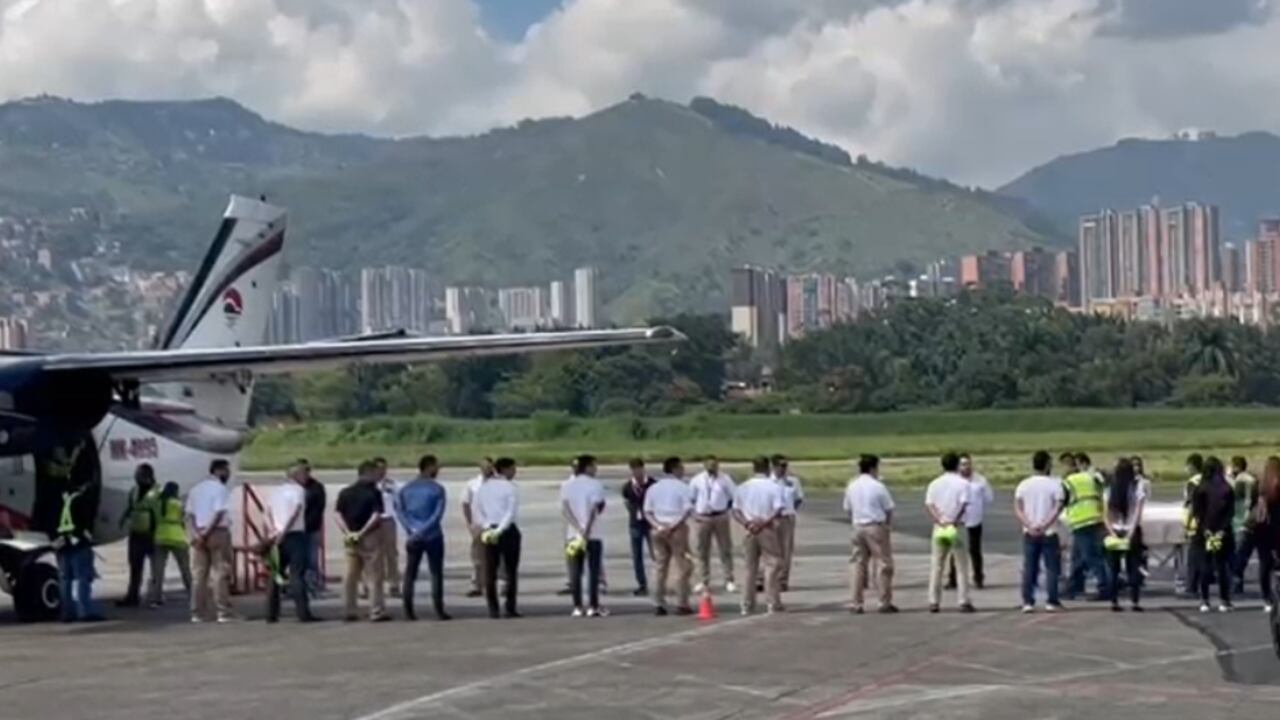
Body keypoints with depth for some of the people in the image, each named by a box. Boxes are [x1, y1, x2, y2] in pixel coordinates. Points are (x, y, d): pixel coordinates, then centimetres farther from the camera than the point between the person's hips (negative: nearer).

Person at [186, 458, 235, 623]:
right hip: (218, 532, -6)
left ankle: (198, 613, 6)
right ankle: (224, 612, -6)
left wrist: (196, 533, -6)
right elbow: (219, 514, -17)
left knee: (198, 574, 7)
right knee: (221, 573, -4)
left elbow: (189, 514, 5)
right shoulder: (220, 488, -7)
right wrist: (207, 533, -14)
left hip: (198, 534, 6)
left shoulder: (196, 489, 14)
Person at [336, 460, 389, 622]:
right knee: (374, 576, 0)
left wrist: (347, 532, -8)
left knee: (351, 575, 11)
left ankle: (348, 611, 13)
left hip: (350, 538, 5)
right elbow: (377, 516, -19)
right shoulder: (374, 492, -9)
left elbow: (337, 514, -1)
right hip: (369, 537, -5)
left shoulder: (345, 492, 8)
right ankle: (377, 612, 0)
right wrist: (362, 532, -15)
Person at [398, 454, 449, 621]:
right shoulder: (437, 489, -6)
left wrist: (413, 530, -8)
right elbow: (438, 514, -14)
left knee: (410, 573, 9)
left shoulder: (405, 488, 6)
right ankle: (439, 610, -1)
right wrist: (422, 531, -13)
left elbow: (400, 511, -1)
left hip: (413, 537, 4)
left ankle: (408, 611, 6)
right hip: (433, 537, -4)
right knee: (436, 573, 3)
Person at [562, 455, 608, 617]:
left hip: (573, 535, 3)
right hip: (593, 535, -3)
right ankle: (593, 606, -2)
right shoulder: (595, 485, -4)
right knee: (593, 571, 2)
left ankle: (577, 607, 2)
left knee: (575, 572, 5)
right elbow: (595, 509, -14)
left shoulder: (567, 485, 6)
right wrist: (586, 530, -16)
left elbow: (564, 509, -7)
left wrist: (578, 529, -13)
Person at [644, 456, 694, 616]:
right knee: (682, 567, 1)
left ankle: (658, 605, 7)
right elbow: (687, 510, -16)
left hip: (658, 529, 5)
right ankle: (681, 604, -3)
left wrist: (657, 525, -7)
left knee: (659, 567, 9)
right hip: (677, 529, -5)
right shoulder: (681, 487, -5)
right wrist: (672, 527, -16)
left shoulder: (653, 488, 11)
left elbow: (647, 512, 4)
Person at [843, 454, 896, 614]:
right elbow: (889, 509, -4)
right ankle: (885, 602, 3)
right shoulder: (878, 487, -9)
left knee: (858, 564, 8)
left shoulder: (851, 486, 7)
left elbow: (848, 509, 12)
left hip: (858, 527, 5)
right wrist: (889, 525, 11)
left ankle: (856, 603, 6)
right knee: (884, 564, 3)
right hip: (876, 527, -5)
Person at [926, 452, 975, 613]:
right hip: (957, 527, -3)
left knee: (936, 566, 8)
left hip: (939, 527, 3)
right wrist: (954, 521, -14)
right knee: (961, 566, 3)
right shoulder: (963, 483, -4)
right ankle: (963, 601, 0)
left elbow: (929, 505, -5)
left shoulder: (935, 484, 6)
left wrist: (940, 521, -14)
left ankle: (934, 602, 6)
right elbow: (964, 505, -15)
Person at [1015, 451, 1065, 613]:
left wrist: (1029, 525, -10)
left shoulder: (1023, 485, 4)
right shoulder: (1055, 484, -5)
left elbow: (1017, 509, -3)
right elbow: (1058, 508, -15)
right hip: (1049, 533, -3)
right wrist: (1044, 525, -17)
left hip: (1029, 533, 3)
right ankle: (1051, 601, 1)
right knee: (1052, 568, 4)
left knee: (1029, 568, 5)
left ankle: (1028, 601, 2)